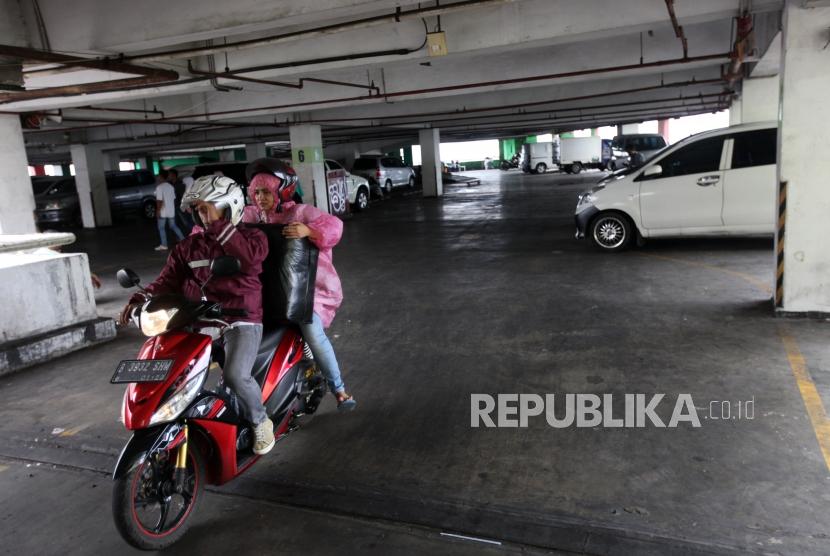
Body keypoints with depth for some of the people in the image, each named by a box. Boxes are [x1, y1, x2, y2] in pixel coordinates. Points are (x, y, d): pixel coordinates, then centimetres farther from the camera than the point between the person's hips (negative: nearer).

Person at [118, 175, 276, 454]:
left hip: (242, 320, -5)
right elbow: (167, 280, 9)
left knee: (235, 375, -27)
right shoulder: (188, 246, 15)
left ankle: (260, 420, 3)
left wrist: (218, 226, -19)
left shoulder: (251, 236, 3)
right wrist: (140, 300, -9)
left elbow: (251, 257, -21)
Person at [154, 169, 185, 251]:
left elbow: (159, 200, -19)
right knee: (173, 226, 18)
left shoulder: (159, 187, -15)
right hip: (171, 211, 6)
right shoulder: (171, 186, 8)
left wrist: (158, 211, -14)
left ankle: (164, 245, 5)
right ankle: (183, 239, 13)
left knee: (161, 228, 4)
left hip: (163, 212, -6)